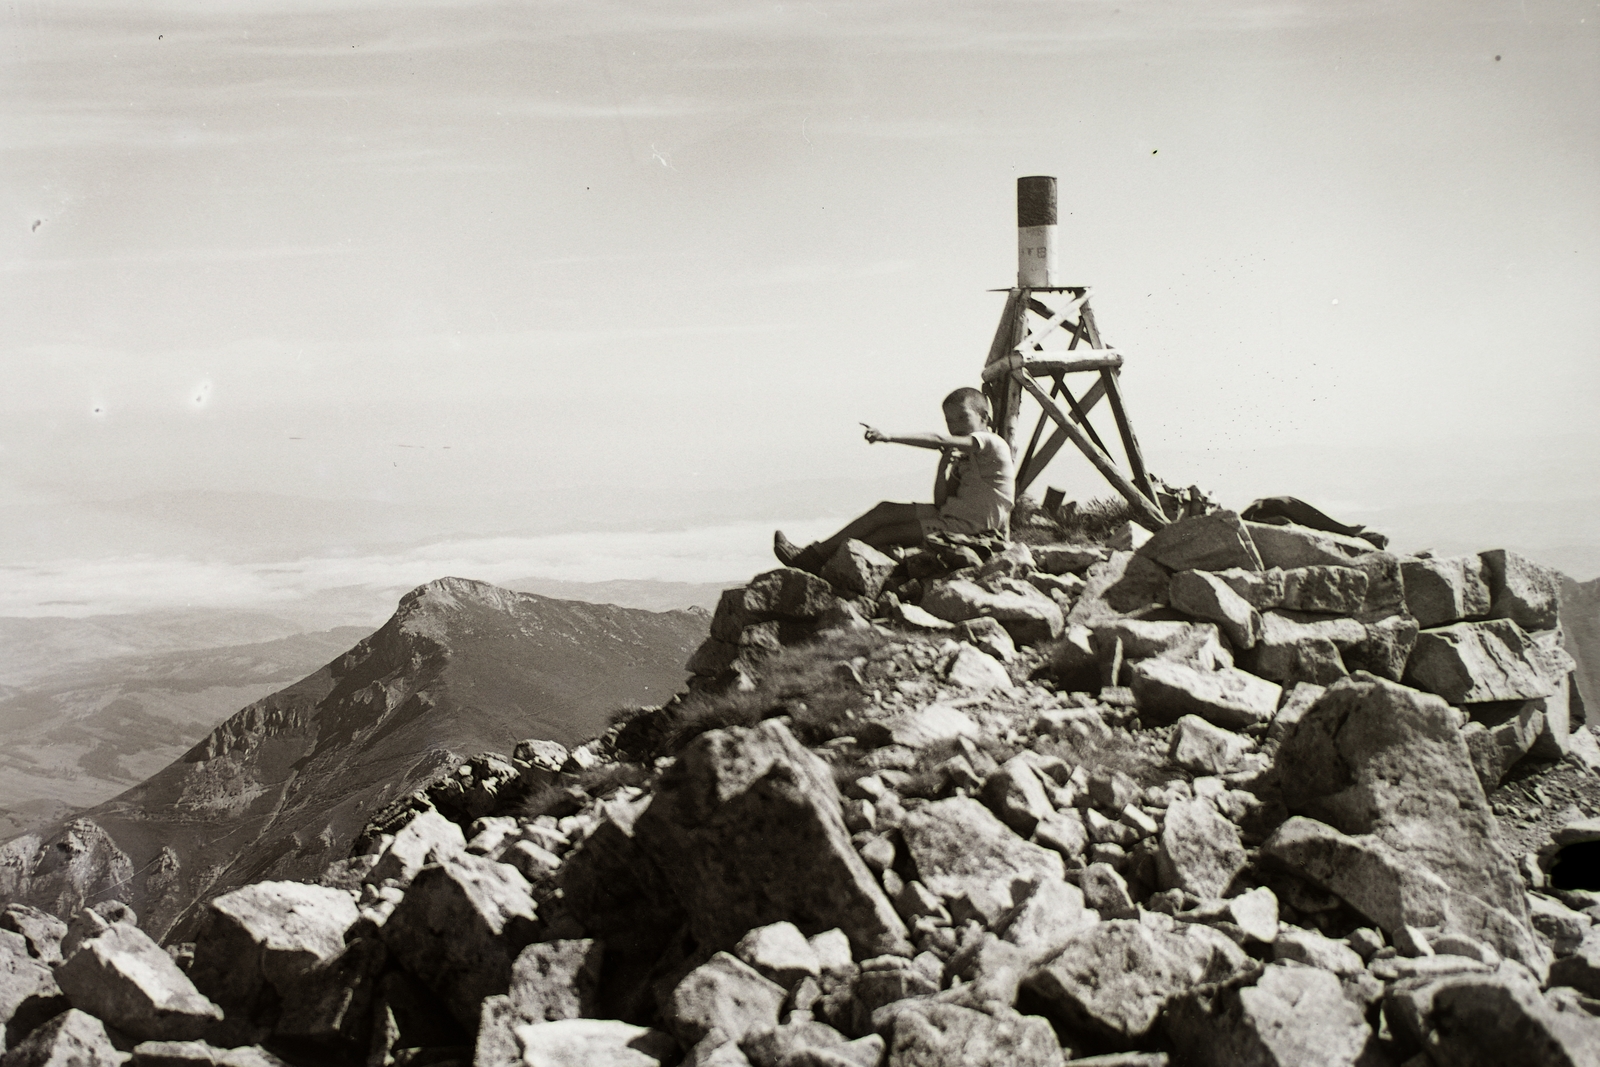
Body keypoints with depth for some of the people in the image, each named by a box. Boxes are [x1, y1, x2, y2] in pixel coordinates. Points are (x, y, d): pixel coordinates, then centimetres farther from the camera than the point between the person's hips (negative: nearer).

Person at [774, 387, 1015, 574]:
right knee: (885, 511, 2)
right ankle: (815, 553, 0)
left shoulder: (992, 443, -11)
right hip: (954, 516, 9)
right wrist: (944, 467, -7)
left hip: (973, 527, -9)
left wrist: (891, 436, -30)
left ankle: (819, 558, -7)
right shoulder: (962, 456, 17)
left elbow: (938, 441, -24)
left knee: (891, 533, -11)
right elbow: (940, 503, 9)